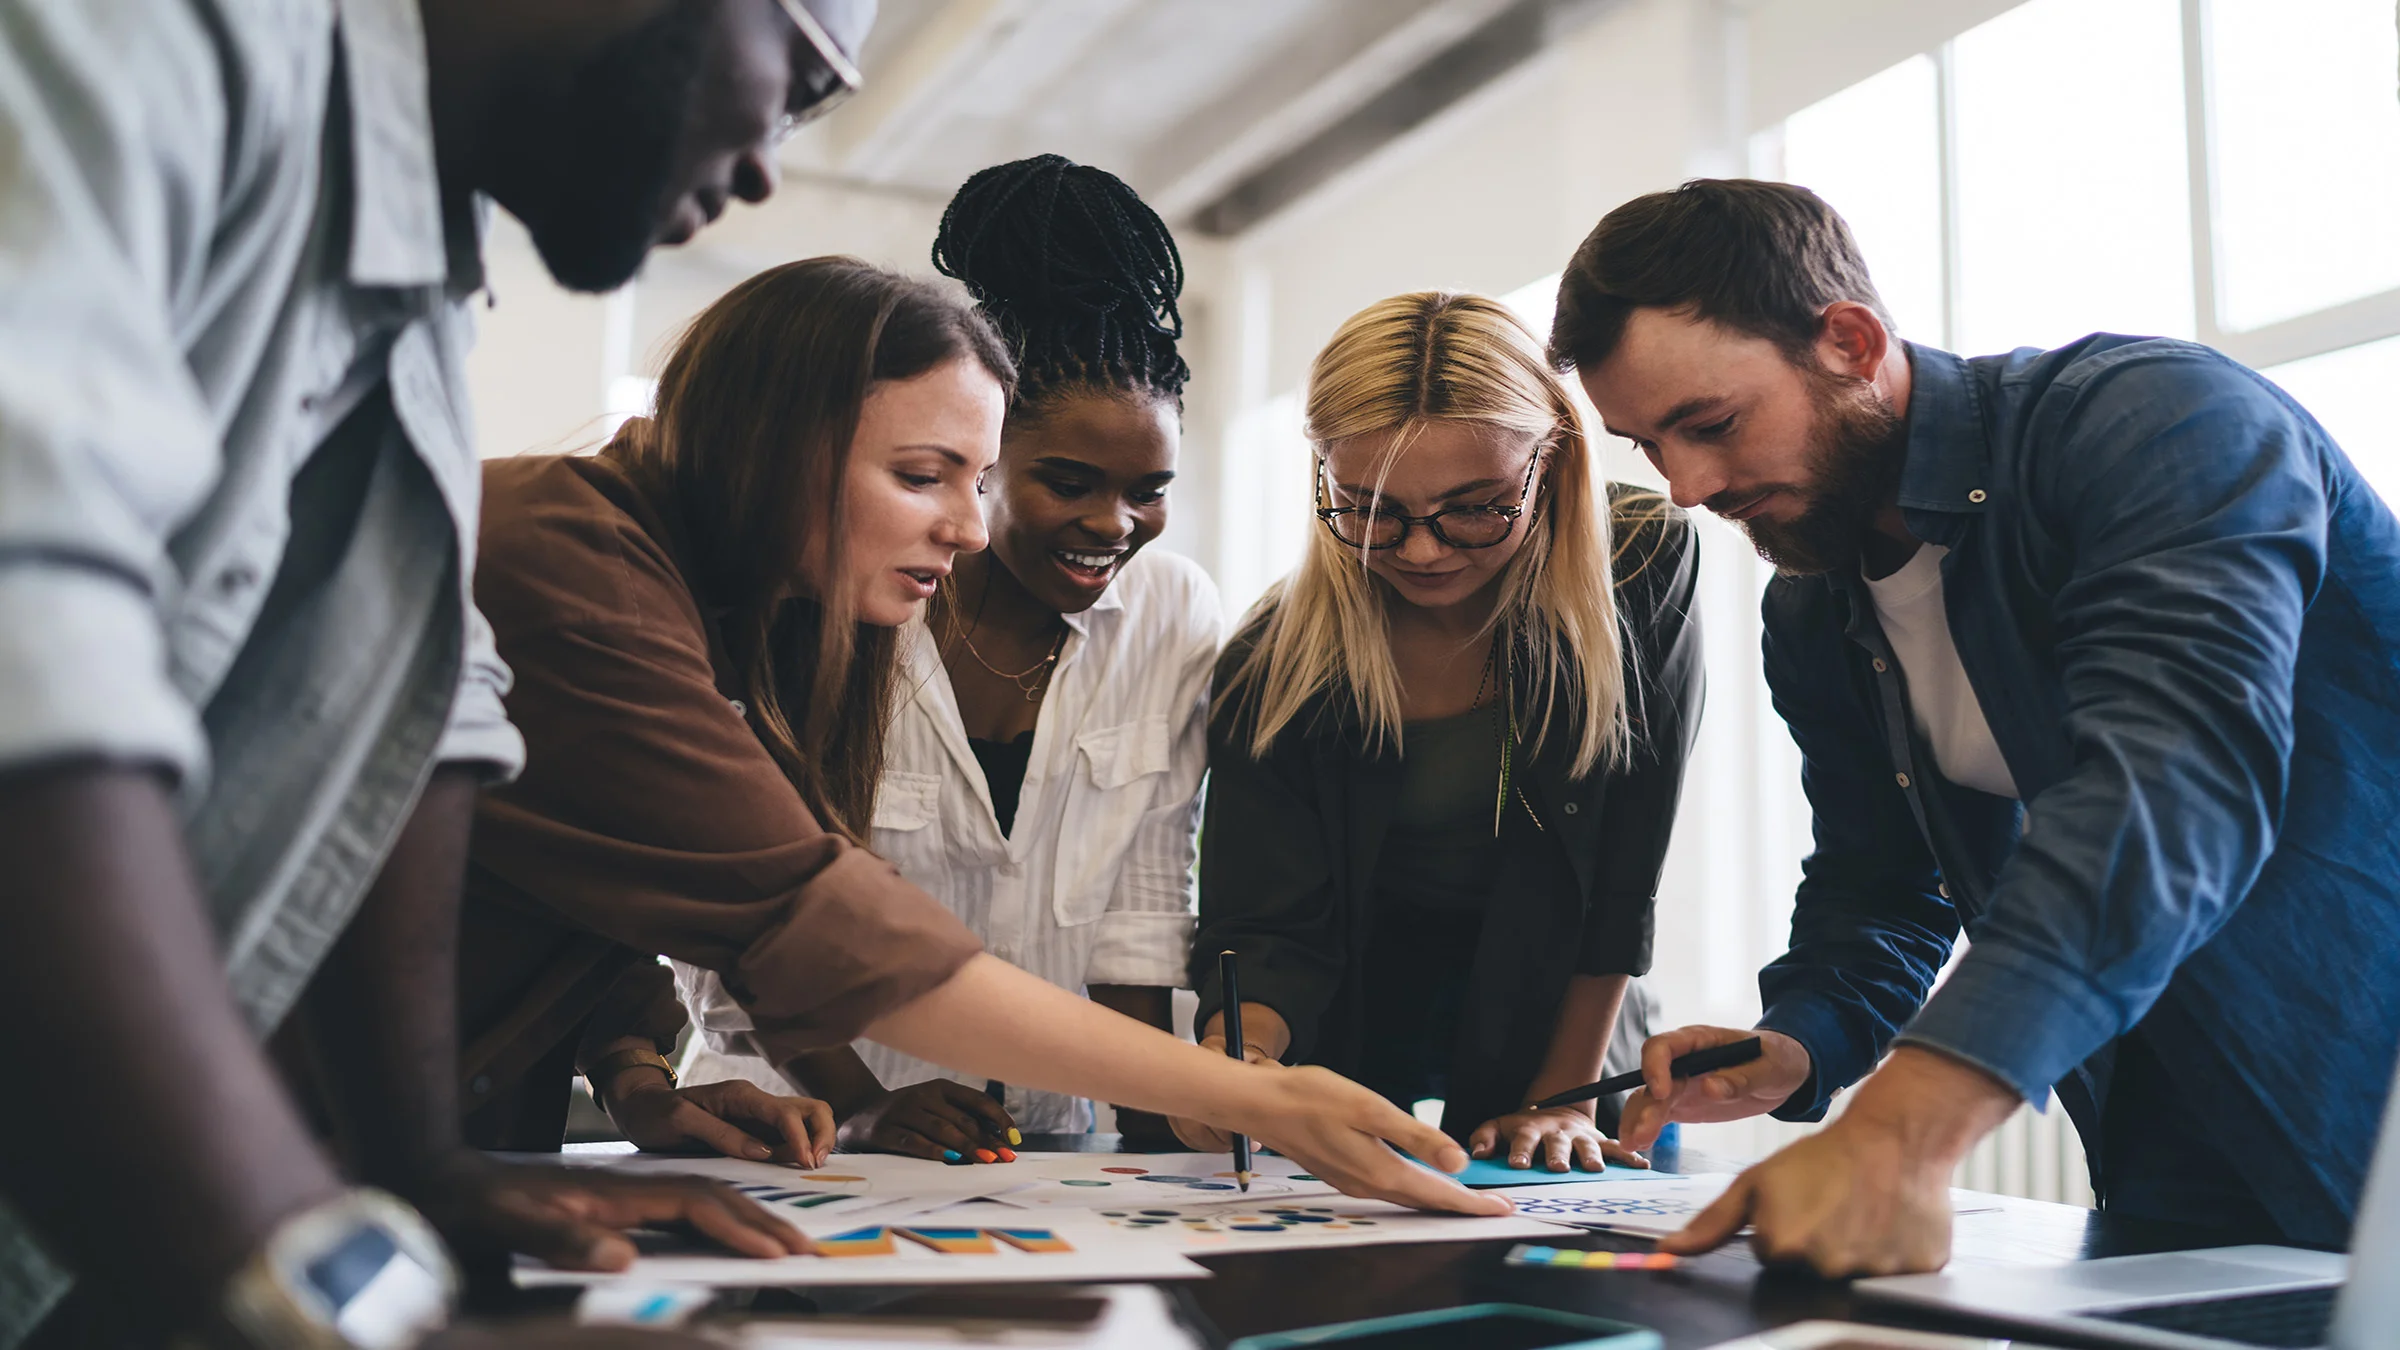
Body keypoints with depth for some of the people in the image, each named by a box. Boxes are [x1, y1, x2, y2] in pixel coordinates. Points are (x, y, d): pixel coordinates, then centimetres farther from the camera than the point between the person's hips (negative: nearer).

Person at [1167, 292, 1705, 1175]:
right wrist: (1234, 1057, -41)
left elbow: (1622, 880, -15)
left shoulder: (1644, 572, -19)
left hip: (1555, 1015, 2)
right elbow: (1270, 933, -20)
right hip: (1350, 1026, -2)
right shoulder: (1275, 665, -19)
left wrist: (1564, 1099, -16)